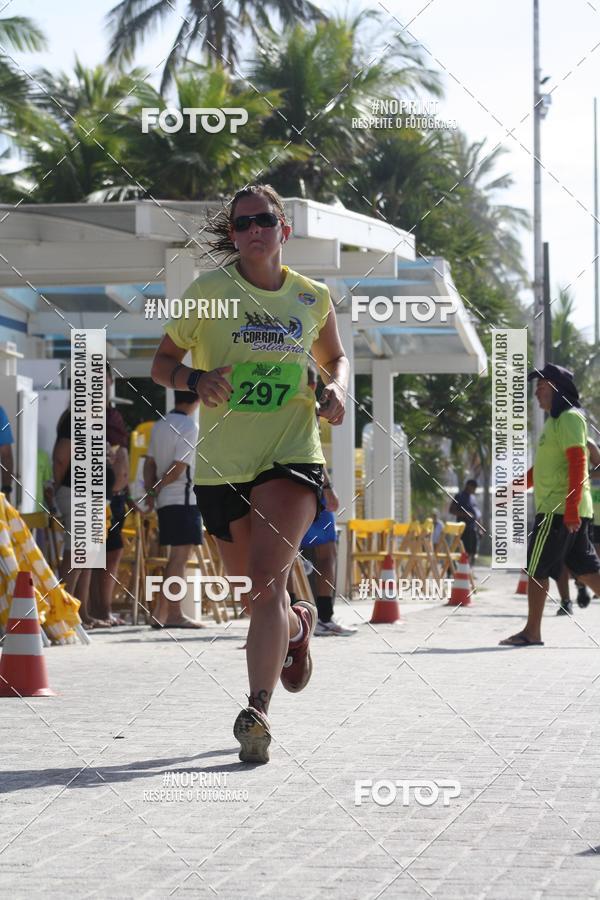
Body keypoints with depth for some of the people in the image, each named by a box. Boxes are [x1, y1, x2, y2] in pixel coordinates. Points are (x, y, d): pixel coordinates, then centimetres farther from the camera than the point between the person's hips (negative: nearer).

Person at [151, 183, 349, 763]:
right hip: (222, 465, 1)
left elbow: (334, 357, 24)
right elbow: (162, 363, 6)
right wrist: (195, 379, -16)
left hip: (292, 456, -1)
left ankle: (257, 711, -25)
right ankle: (296, 625, 49)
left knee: (267, 578, -22)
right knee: (254, 593, 13)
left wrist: (337, 388, 1)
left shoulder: (313, 298, 6)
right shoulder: (209, 291, -1)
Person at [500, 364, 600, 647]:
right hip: (567, 511, 9)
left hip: (560, 510, -9)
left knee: (536, 568, -3)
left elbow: (577, 463, -19)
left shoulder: (569, 418, -11)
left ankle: (532, 632, 2)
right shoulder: (555, 421, 20)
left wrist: (571, 508, -25)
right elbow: (544, 468, 28)